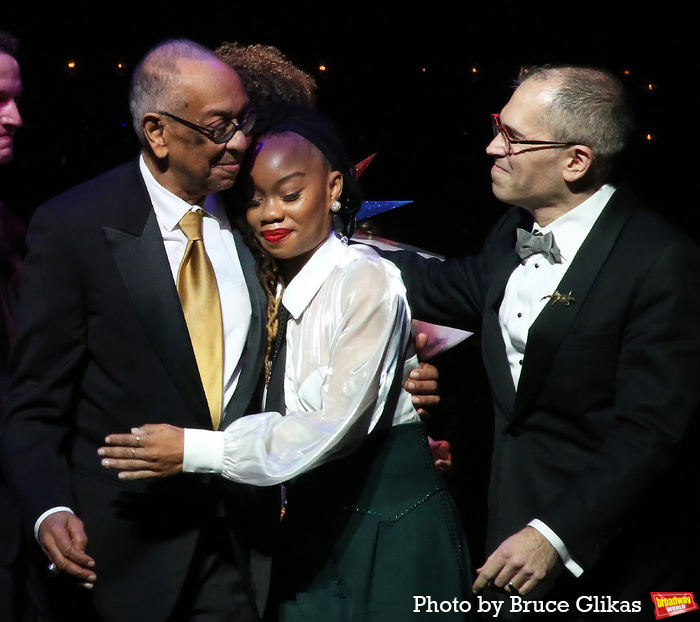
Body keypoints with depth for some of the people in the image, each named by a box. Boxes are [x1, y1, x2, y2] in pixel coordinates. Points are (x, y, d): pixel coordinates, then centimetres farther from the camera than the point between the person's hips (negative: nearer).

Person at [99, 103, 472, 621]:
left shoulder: (367, 279, -16)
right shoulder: (270, 286, 8)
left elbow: (336, 425, -22)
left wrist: (195, 451, -24)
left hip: (389, 524, -6)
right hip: (312, 522, 6)